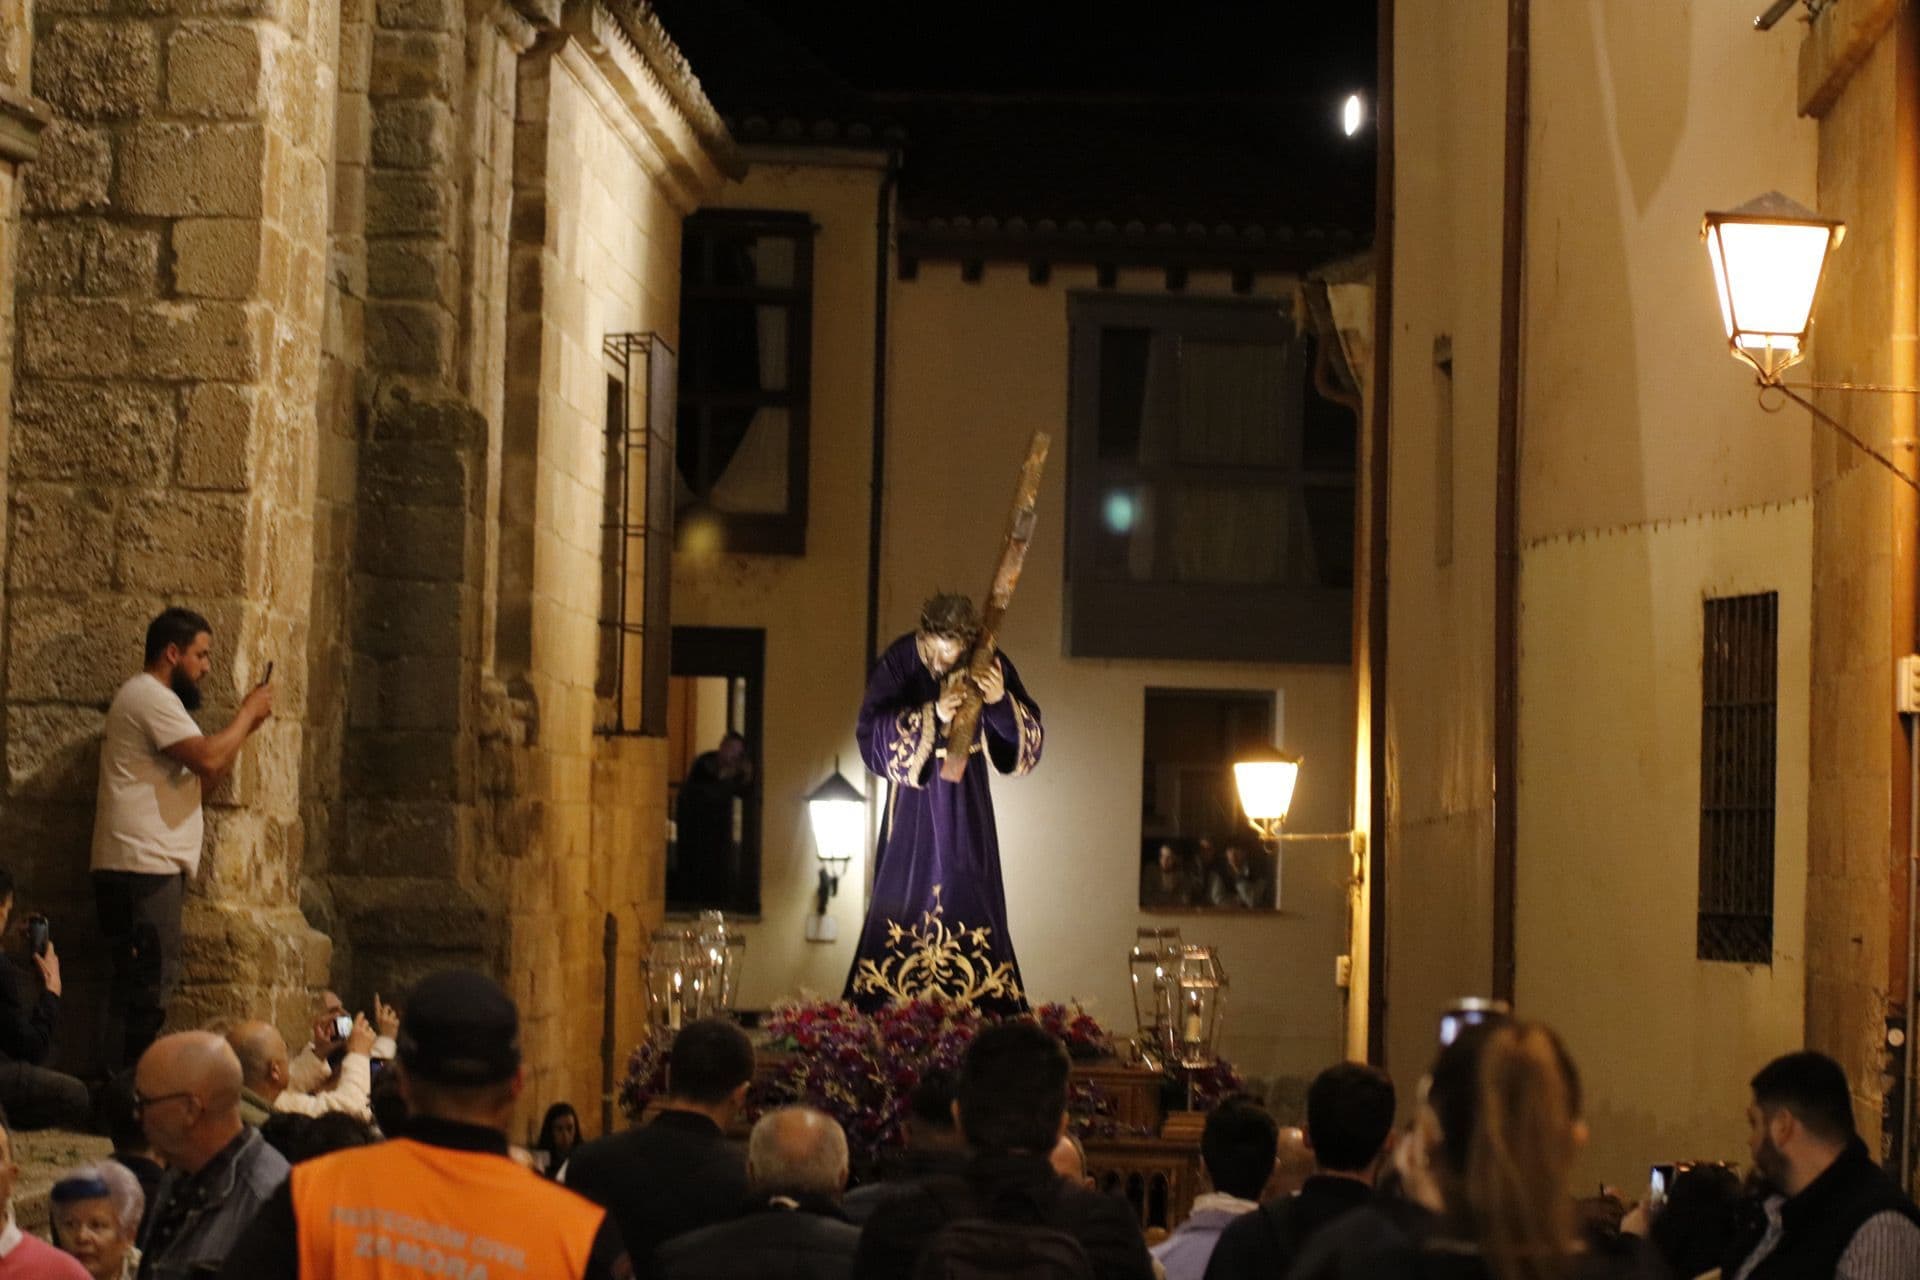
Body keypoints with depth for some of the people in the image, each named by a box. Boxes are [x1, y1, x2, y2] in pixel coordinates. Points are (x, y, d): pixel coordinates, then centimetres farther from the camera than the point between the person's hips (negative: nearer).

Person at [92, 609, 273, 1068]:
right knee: (149, 983, -12)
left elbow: (207, 772, 23)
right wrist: (248, 712, -7)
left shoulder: (157, 700, 23)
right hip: (141, 864, -11)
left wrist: (248, 725, 13)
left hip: (151, 866, 11)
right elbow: (208, 758, -22)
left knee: (143, 984, 11)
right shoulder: (149, 696, -11)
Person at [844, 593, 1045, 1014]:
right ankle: (885, 1012, 5)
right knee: (905, 897, 0)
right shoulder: (899, 662, -15)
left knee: (970, 897, 0)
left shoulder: (990, 665, -10)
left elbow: (1028, 736, -11)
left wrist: (1001, 703, -31)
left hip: (966, 806, 1)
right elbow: (871, 731, -21)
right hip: (915, 798, -1)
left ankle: (979, 1008, 5)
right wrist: (932, 715, -33)